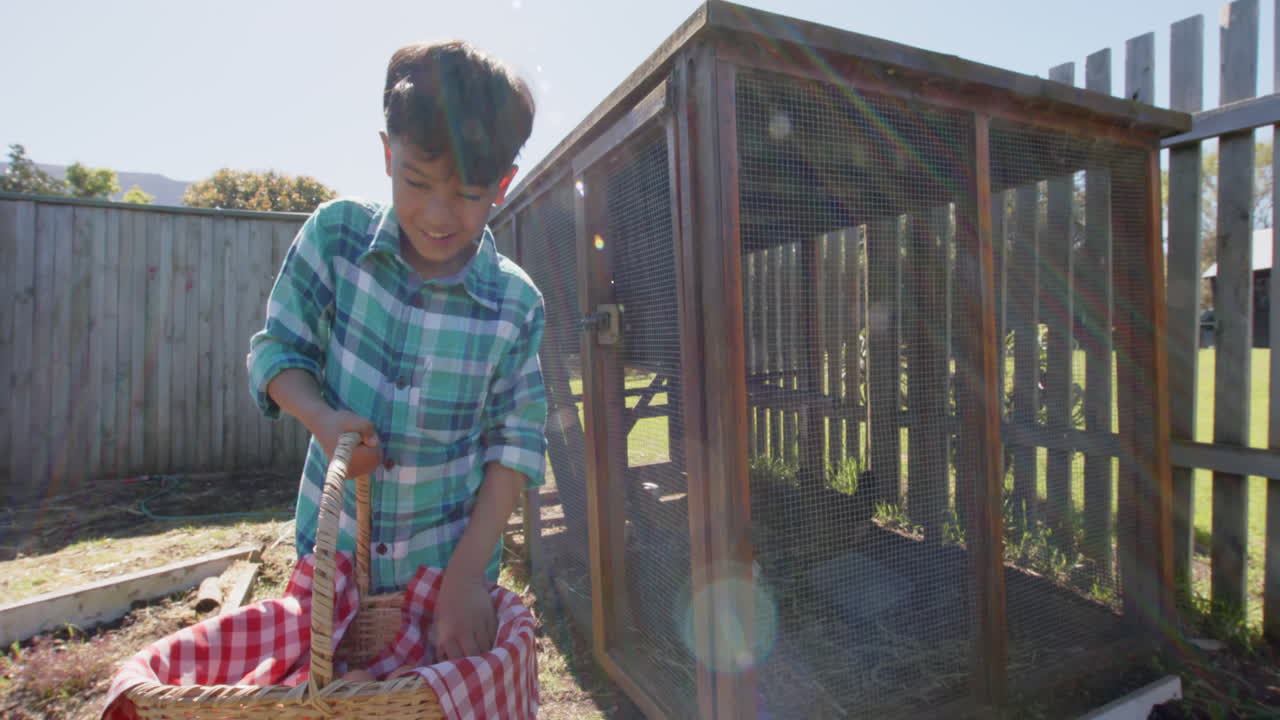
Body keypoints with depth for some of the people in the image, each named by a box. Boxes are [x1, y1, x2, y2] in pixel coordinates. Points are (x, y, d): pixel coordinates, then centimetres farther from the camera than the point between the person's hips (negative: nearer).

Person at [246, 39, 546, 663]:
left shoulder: (515, 305, -17)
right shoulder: (335, 234, -12)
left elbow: (516, 444, -12)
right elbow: (277, 350, -3)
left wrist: (466, 576, -16)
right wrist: (323, 418, -24)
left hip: (448, 563, -1)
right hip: (331, 547, 2)